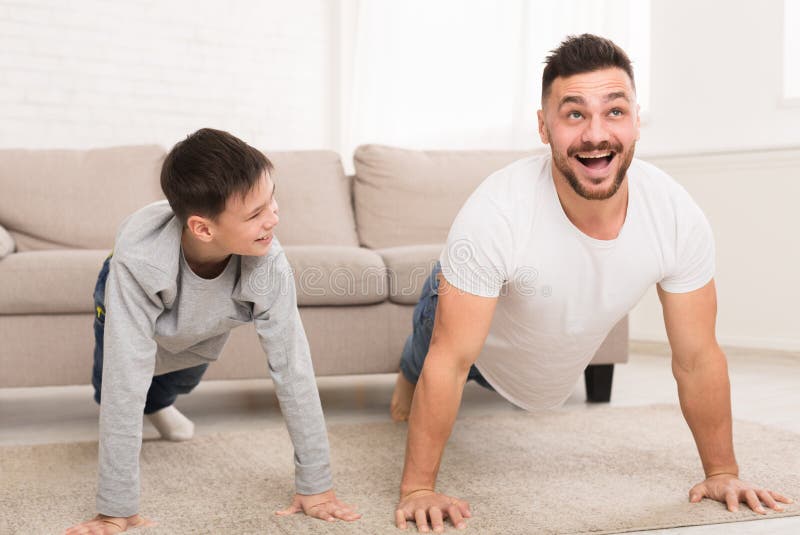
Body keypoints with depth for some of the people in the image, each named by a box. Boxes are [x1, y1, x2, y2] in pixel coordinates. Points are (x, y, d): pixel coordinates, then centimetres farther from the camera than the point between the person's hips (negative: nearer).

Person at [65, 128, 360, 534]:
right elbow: (124, 382, -45)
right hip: (135, 292, -1)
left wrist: (316, 483, -33)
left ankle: (158, 403, 50)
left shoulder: (267, 264, -41)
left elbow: (292, 366, -36)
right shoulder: (137, 263, -47)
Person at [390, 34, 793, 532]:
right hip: (469, 330, -3)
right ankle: (408, 380, 64)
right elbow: (449, 362, -37)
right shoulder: (496, 214, -44)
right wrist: (417, 490, -34)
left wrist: (722, 472, -12)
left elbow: (698, 359, -20)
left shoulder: (678, 215, -33)